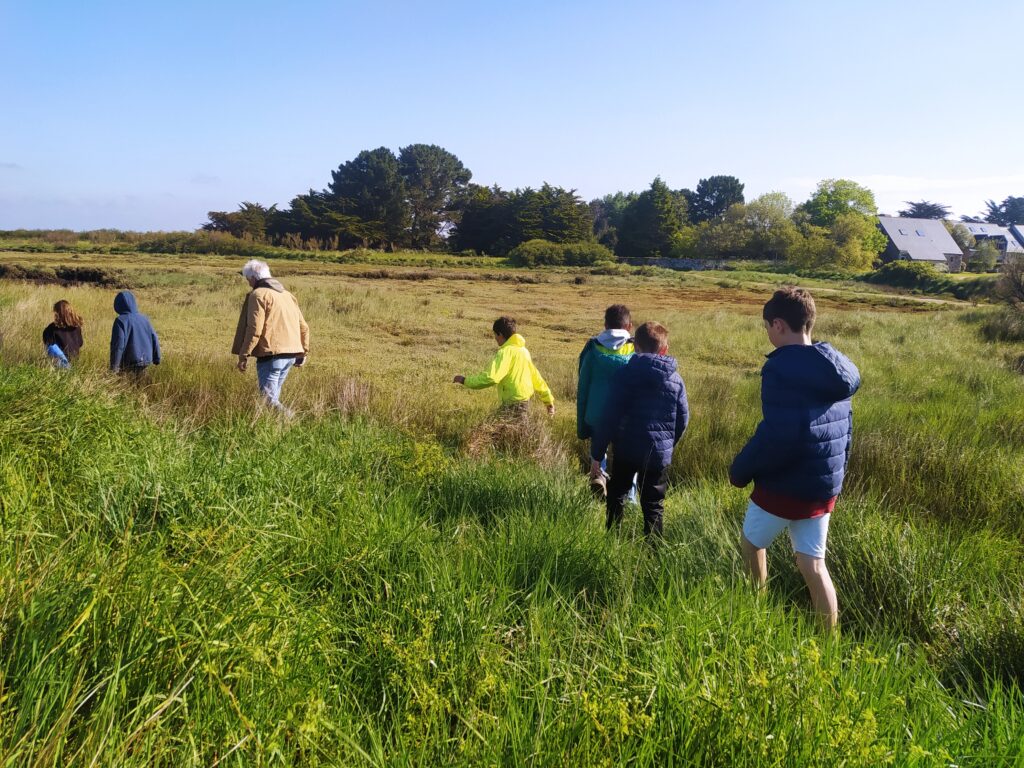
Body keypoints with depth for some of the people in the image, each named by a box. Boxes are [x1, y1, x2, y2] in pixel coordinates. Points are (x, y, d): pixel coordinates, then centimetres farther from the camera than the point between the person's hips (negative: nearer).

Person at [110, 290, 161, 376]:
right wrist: (157, 359, 21)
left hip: (130, 363, -6)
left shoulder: (121, 321, -11)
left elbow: (117, 343, -15)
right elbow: (154, 339, 11)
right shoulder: (144, 318, 6)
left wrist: (114, 365, -10)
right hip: (146, 361, 6)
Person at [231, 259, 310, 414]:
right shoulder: (287, 295, 20)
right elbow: (303, 327, 21)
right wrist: (304, 352, 27)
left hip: (271, 355, -8)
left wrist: (243, 355, -11)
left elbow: (254, 329, -15)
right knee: (273, 395, 17)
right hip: (291, 354, 8)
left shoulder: (258, 294, -5)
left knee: (268, 398, -6)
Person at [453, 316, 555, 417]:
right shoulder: (523, 350, 13)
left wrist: (465, 380, -17)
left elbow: (491, 378, -26)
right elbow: (536, 378, 18)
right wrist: (549, 400, 24)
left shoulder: (506, 351, -14)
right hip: (525, 402, 9)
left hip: (513, 404, -9)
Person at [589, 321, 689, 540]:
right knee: (653, 505, 11)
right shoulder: (676, 380, 1)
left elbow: (609, 417, -12)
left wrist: (597, 453, -7)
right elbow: (683, 419, 6)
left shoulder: (624, 374, -9)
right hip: (660, 452, 2)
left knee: (616, 494, 18)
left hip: (627, 449, -1)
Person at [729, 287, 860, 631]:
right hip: (824, 486, 7)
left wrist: (740, 470, -15)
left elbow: (777, 435, -29)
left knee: (752, 543, 19)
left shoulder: (782, 368, -22)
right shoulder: (836, 369, 6)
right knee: (812, 562, 13)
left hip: (785, 485, -7)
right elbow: (845, 427, 14)